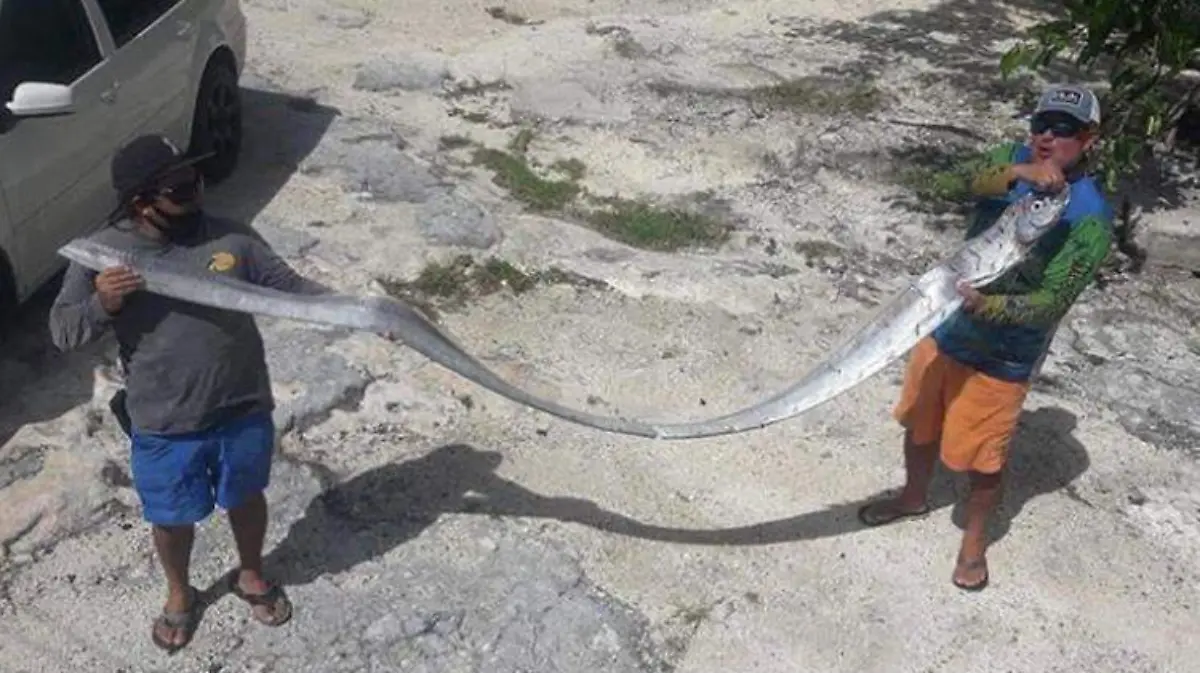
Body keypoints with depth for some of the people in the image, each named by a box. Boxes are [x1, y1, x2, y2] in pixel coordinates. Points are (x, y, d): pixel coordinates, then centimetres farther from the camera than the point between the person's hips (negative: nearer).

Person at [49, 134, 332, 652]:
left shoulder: (232, 238, -11)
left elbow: (291, 287, -4)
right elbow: (62, 332, -5)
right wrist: (101, 304, -27)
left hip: (243, 412, 1)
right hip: (164, 428, -1)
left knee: (246, 498, 23)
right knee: (172, 518, 20)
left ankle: (250, 575, 52)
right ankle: (179, 595, 50)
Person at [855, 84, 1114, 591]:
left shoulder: (1090, 218, -18)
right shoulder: (1013, 160, -2)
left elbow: (1051, 302, -24)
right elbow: (976, 180, -24)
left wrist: (986, 306, -39)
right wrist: (1019, 172, -44)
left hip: (1001, 356, -5)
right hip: (946, 329, 6)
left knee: (982, 459, 8)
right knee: (920, 422, 21)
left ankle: (974, 540, 34)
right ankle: (914, 497, 49)